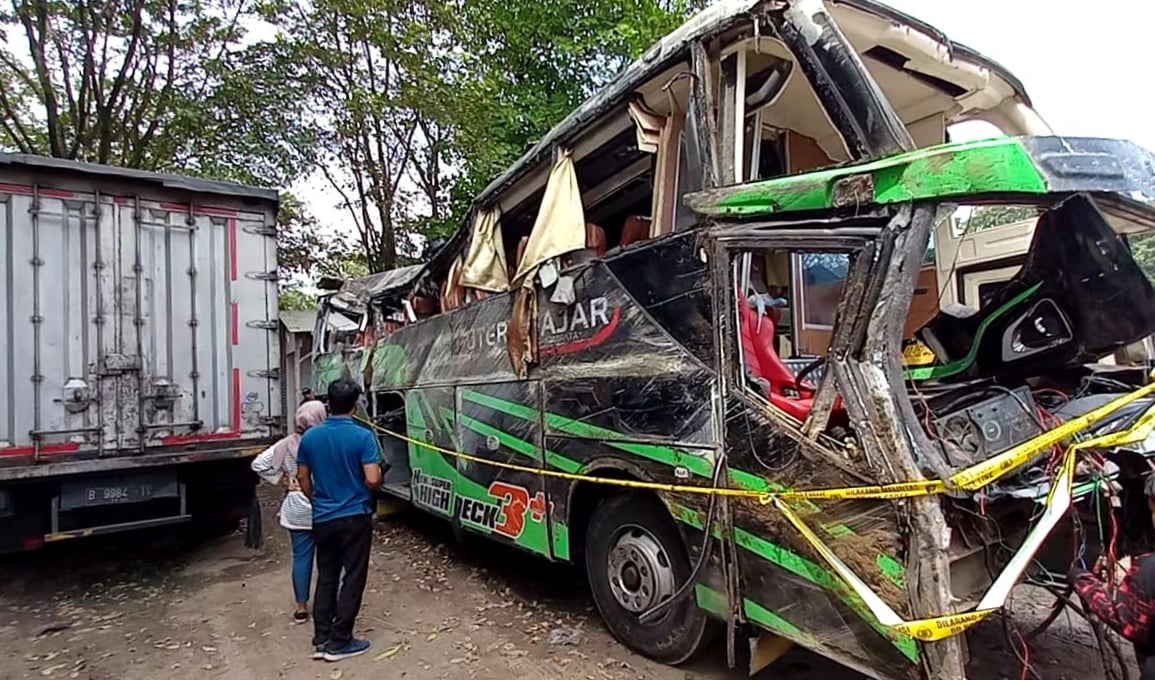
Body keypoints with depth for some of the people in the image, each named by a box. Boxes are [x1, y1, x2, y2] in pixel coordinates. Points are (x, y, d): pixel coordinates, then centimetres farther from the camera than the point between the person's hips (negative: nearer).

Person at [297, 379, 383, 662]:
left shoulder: (310, 436, 0)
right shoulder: (363, 436, -16)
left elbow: (303, 477, 9)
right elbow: (372, 479, -20)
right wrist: (370, 483, 4)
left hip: (322, 518, 5)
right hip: (355, 517, -5)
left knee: (326, 577, 16)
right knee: (352, 577, 6)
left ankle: (321, 639, 21)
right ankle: (339, 642, 12)